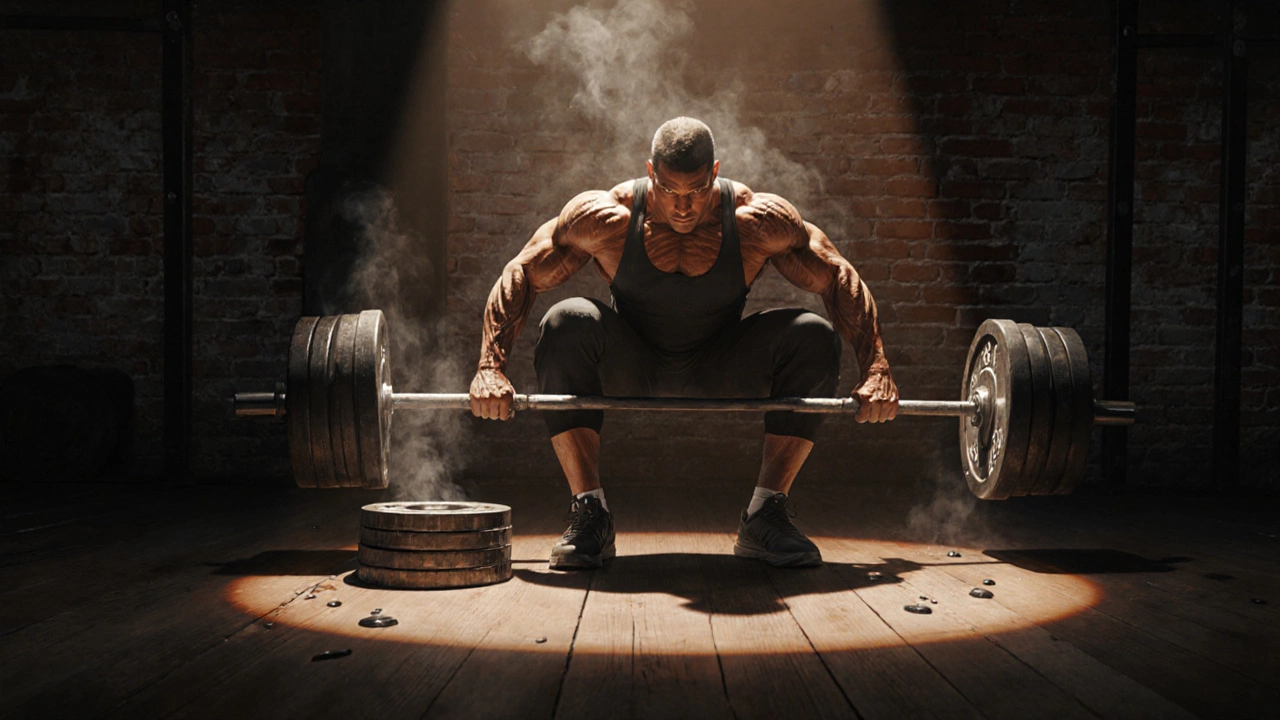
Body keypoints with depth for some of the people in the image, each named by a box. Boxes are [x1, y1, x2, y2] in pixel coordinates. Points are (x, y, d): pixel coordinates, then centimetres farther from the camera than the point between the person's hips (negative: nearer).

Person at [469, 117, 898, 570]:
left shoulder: (758, 221, -22)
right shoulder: (606, 218, -23)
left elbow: (842, 281, -13)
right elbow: (520, 275, -15)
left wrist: (876, 372, -21)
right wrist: (490, 368, -26)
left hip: (720, 376, 1)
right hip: (631, 375, -1)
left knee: (814, 337, -24)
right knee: (566, 324, -31)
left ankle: (766, 515, -15)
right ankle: (589, 512, -23)